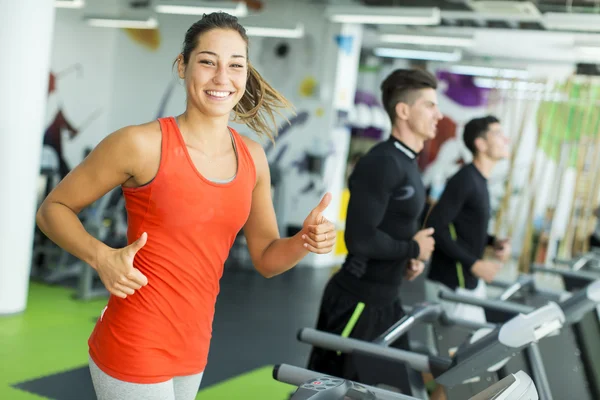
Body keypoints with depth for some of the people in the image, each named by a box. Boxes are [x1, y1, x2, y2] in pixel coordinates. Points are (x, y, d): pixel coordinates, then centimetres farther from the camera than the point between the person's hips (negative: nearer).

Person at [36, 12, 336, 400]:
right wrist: (103, 257, -22)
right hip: (135, 349, -6)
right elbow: (53, 209, -5)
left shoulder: (252, 158, 0)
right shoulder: (142, 144, -16)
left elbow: (267, 259, 8)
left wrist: (306, 240, -12)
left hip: (193, 348, 6)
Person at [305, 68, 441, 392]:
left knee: (400, 385, 15)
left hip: (385, 301, 10)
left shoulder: (408, 164, 11)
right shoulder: (382, 163, -20)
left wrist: (408, 259, 4)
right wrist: (414, 249, -14)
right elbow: (360, 239, -27)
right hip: (357, 301, -10)